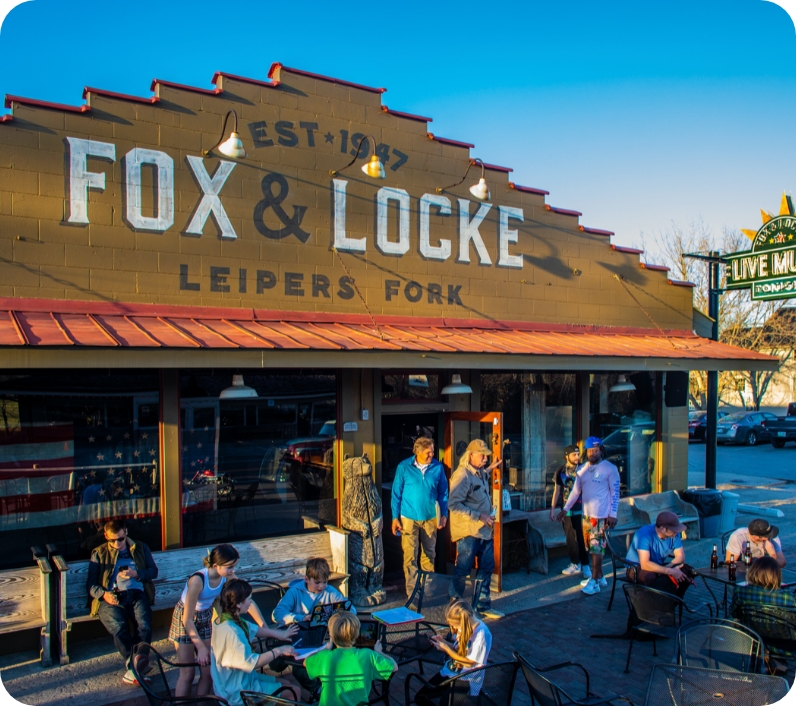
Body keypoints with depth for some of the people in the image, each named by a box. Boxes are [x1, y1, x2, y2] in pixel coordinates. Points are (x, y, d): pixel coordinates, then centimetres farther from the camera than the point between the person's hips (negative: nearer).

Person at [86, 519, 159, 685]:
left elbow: (154, 571, 15)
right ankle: (139, 665, -36)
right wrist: (104, 594, -10)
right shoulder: (98, 553, 20)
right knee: (119, 628, -33)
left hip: (136, 594, 1)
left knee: (145, 626, -31)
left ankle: (134, 667, -35)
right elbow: (91, 584, 12)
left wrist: (136, 573, -5)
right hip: (111, 598, 0)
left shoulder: (140, 548, 22)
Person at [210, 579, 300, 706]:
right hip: (236, 693, -10)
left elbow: (253, 629, 16)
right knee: (294, 690, -4)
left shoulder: (227, 619, -1)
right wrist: (278, 651, -20)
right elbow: (251, 663, -30)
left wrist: (279, 634, 12)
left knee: (290, 681, 17)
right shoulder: (230, 631, -32)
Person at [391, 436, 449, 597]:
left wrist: (444, 514, 1)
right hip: (409, 518, -2)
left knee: (429, 555, 14)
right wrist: (395, 517, -3)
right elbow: (396, 493, -2)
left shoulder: (438, 467, -2)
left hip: (430, 517, 2)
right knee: (410, 556, -2)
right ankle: (412, 592, 9)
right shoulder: (404, 467, -7)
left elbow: (443, 492, 7)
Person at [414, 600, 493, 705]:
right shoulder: (466, 626, 0)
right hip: (451, 670, 8)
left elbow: (469, 662, -18)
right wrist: (443, 642, -5)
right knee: (420, 696, 0)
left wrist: (446, 648, -17)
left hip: (467, 680, -8)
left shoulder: (481, 634, -23)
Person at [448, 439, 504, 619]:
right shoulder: (462, 476, -19)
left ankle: (482, 605, 29)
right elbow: (454, 505, -24)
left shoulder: (480, 473, 10)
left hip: (484, 530, 9)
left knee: (487, 567, 15)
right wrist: (479, 516, -23)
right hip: (468, 532, -9)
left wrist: (489, 469, 24)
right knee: (462, 570, 3)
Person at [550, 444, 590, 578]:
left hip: (581, 510, -3)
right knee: (570, 538, 9)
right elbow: (557, 490, 8)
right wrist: (552, 508, 7)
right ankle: (575, 564, 23)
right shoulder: (561, 470, 0)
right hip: (567, 510, 3)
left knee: (582, 538, -3)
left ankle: (585, 566, 10)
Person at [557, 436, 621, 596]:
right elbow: (575, 491, 16)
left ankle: (594, 582, 2)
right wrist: (565, 509, 14)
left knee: (597, 547, -5)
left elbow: (615, 492, -8)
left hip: (601, 516, -6)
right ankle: (599, 577, 25)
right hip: (586, 514, 6)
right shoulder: (582, 469, 10)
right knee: (591, 548, 12)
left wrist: (613, 514, -13)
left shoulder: (610, 468, -7)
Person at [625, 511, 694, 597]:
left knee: (688, 570, -16)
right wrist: (670, 571, -38)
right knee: (650, 576, -39)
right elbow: (645, 564, -35)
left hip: (659, 566, 6)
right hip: (636, 568, -6)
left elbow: (680, 556, -7)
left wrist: (668, 567, -26)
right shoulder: (645, 534, -29)